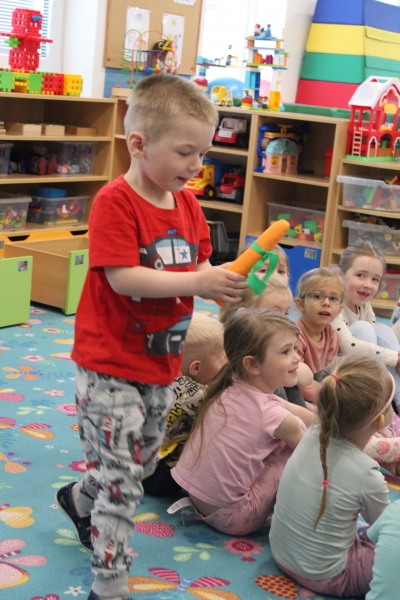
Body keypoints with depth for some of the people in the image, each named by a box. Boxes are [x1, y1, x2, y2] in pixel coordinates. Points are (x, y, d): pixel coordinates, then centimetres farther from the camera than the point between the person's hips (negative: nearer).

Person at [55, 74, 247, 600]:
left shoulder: (188, 204, 5)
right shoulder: (115, 202, -18)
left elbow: (197, 268, 7)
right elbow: (123, 278, -26)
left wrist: (226, 282, -14)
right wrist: (197, 283, -30)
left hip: (161, 363, 8)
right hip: (111, 367, -8)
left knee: (141, 464, 24)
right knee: (122, 481, -3)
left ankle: (80, 500, 52)